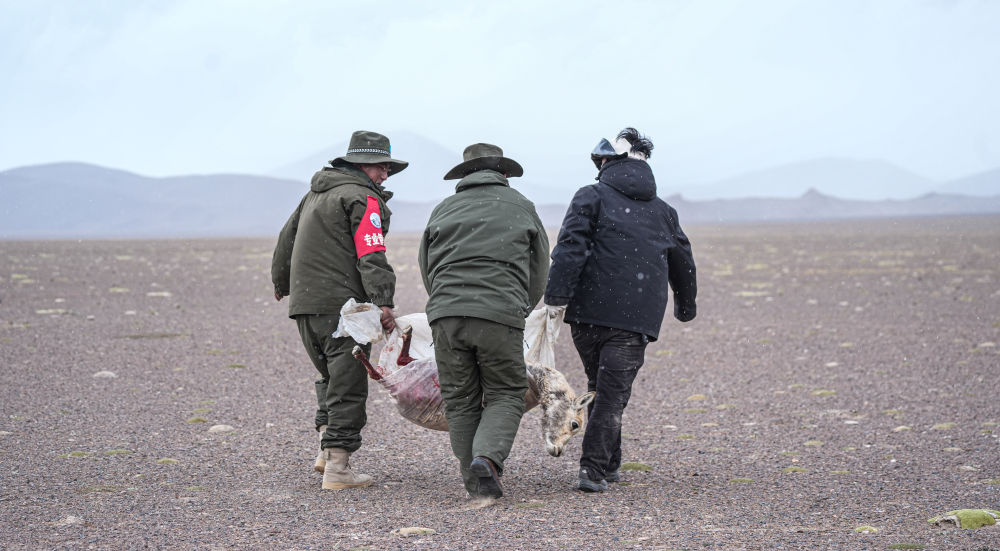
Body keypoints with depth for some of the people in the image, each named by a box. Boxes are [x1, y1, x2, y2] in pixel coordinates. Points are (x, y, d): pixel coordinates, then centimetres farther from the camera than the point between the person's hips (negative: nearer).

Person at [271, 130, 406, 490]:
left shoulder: (316, 193, 21)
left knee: (331, 375, 22)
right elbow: (371, 255, -19)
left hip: (303, 301, 9)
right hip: (340, 304, -9)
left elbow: (287, 238, 31)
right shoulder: (362, 199, -7)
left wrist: (282, 282, 43)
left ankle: (327, 450, 14)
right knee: (347, 384, -5)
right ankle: (337, 467, -8)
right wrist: (382, 301, -26)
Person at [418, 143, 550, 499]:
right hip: (502, 314, -2)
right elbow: (538, 274, 20)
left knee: (459, 401, 11)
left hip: (445, 313, 2)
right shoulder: (522, 208, 16)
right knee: (506, 396, 8)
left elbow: (427, 270, 23)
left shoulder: (443, 210, 19)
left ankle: (475, 482, 7)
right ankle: (487, 459, -15)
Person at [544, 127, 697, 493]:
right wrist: (686, 308, 43)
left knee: (599, 386, 15)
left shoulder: (592, 197, 4)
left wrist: (556, 295, -16)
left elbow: (570, 247, -11)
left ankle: (608, 464, 23)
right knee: (613, 392, 0)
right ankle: (594, 469, -10)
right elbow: (683, 266, 27)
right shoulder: (663, 212, 17)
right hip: (636, 320, 1)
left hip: (588, 313, -1)